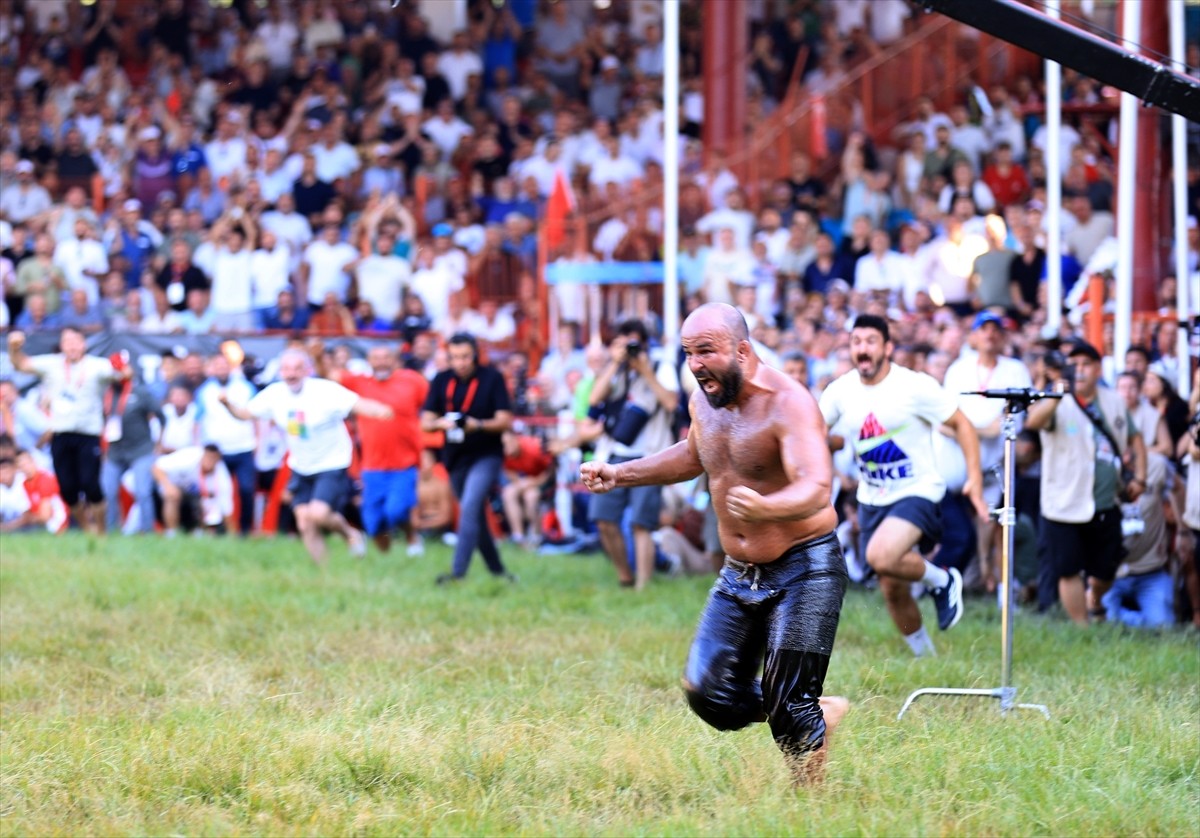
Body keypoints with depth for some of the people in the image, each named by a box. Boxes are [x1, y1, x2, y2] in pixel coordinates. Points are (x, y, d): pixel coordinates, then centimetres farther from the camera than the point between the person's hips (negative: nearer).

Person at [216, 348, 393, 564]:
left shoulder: (326, 391, -19)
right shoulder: (275, 394, -3)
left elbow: (358, 404, -28)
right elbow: (245, 413, 7)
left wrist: (381, 411, -49)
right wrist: (228, 403, -13)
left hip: (332, 466, -5)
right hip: (301, 470, 5)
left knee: (317, 514, -21)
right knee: (305, 525, 0)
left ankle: (350, 533, 9)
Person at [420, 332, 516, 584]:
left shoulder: (492, 378, -5)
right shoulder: (441, 381, 4)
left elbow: (505, 421, -9)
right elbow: (426, 422, 3)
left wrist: (478, 425, -26)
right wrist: (441, 423, -20)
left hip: (486, 456, -5)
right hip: (455, 457, 5)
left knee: (470, 507, -22)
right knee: (476, 517, 12)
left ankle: (459, 570, -26)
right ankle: (496, 570, 25)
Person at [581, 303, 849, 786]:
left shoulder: (786, 403, -22)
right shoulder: (704, 401, 3)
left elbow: (817, 489, -36)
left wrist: (764, 507, -57)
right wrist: (620, 474, 19)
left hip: (803, 570, -7)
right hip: (739, 574, 7)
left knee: (790, 707, -11)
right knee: (709, 693, -1)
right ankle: (817, 715, 22)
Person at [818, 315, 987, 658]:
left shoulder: (915, 386, -15)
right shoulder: (841, 391, -2)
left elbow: (961, 425, -8)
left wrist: (974, 479, -16)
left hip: (917, 491, -5)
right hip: (872, 498, 5)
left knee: (880, 556, -30)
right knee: (892, 590, 7)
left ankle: (943, 581, -2)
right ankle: (924, 655, 29)